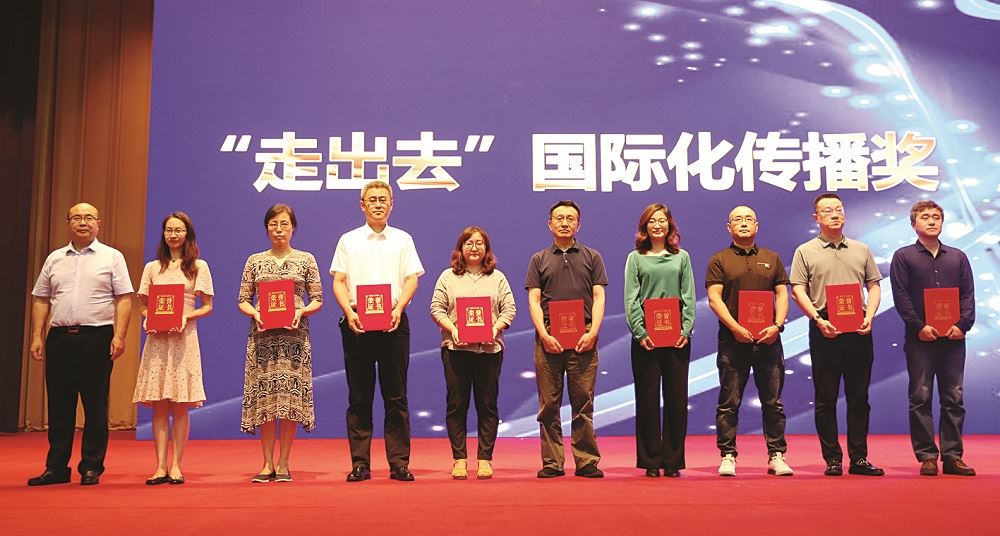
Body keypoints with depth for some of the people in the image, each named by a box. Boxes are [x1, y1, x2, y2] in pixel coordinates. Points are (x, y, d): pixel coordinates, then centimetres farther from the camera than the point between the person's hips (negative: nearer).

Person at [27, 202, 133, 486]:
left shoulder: (112, 257, 4)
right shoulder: (55, 259, 14)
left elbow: (124, 299, -2)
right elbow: (41, 300, 14)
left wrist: (119, 336, -11)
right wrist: (37, 337, 6)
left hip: (97, 336, -3)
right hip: (60, 337, 3)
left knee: (95, 406, 1)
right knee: (58, 405, 6)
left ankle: (91, 468, 8)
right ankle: (56, 467, 13)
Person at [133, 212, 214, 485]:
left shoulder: (199, 267, 7)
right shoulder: (152, 267, 14)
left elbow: (207, 307, 5)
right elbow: (144, 306, 15)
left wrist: (186, 317, -12)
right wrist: (149, 319, -6)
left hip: (184, 338, -2)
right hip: (157, 339, 2)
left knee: (180, 406, -3)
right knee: (159, 406, -1)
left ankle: (176, 465, 3)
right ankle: (161, 466, 2)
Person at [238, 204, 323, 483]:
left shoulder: (306, 259, 7)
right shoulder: (255, 261, 10)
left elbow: (317, 300, 6)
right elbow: (243, 300, 10)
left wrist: (301, 312, -13)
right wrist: (255, 313, -10)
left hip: (294, 335, -1)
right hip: (262, 335, 1)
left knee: (291, 396, -3)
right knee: (264, 398, 0)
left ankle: (283, 463, 7)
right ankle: (268, 463, 9)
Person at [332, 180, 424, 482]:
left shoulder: (402, 240, 12)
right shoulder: (348, 240, 11)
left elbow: (412, 280, 5)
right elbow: (338, 282, 6)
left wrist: (399, 309, -12)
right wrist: (349, 312, -11)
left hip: (393, 322, 0)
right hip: (357, 323, 0)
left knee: (396, 396, 1)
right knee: (359, 397, 2)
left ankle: (399, 463, 5)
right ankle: (360, 463, 8)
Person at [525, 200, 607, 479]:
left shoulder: (592, 257, 13)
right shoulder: (539, 259, 13)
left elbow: (599, 298, 6)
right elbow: (534, 301, 6)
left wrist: (592, 332, -8)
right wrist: (544, 335, -8)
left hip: (583, 338, 0)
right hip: (549, 338, 1)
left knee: (583, 403, 0)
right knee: (549, 404, 1)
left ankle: (587, 462, 6)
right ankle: (552, 463, 7)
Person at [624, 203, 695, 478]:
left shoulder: (681, 257, 12)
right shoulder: (635, 258, 7)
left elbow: (689, 297, 6)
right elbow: (631, 300, 0)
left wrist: (686, 330, -7)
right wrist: (640, 333, -11)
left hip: (677, 336, 1)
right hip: (645, 338, -1)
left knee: (677, 398, 3)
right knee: (648, 399, 1)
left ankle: (673, 461, 11)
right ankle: (650, 462, 8)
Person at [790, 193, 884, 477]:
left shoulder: (861, 250, 15)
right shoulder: (805, 252, 5)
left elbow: (874, 286, 14)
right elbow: (798, 291, -1)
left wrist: (869, 317, -2)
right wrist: (818, 320, -14)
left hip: (859, 331, 3)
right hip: (825, 330, -3)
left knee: (859, 397, 6)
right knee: (826, 398, 0)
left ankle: (859, 458, 12)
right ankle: (832, 459, 7)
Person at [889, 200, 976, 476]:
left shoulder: (957, 256, 14)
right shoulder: (903, 256, 4)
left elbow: (968, 294, 8)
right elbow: (901, 296, -3)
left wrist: (962, 324, -7)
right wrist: (920, 326, -12)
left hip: (953, 337, 3)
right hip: (920, 337, -3)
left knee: (954, 398, 4)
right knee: (921, 397, -1)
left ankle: (952, 456, 9)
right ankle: (927, 456, 4)